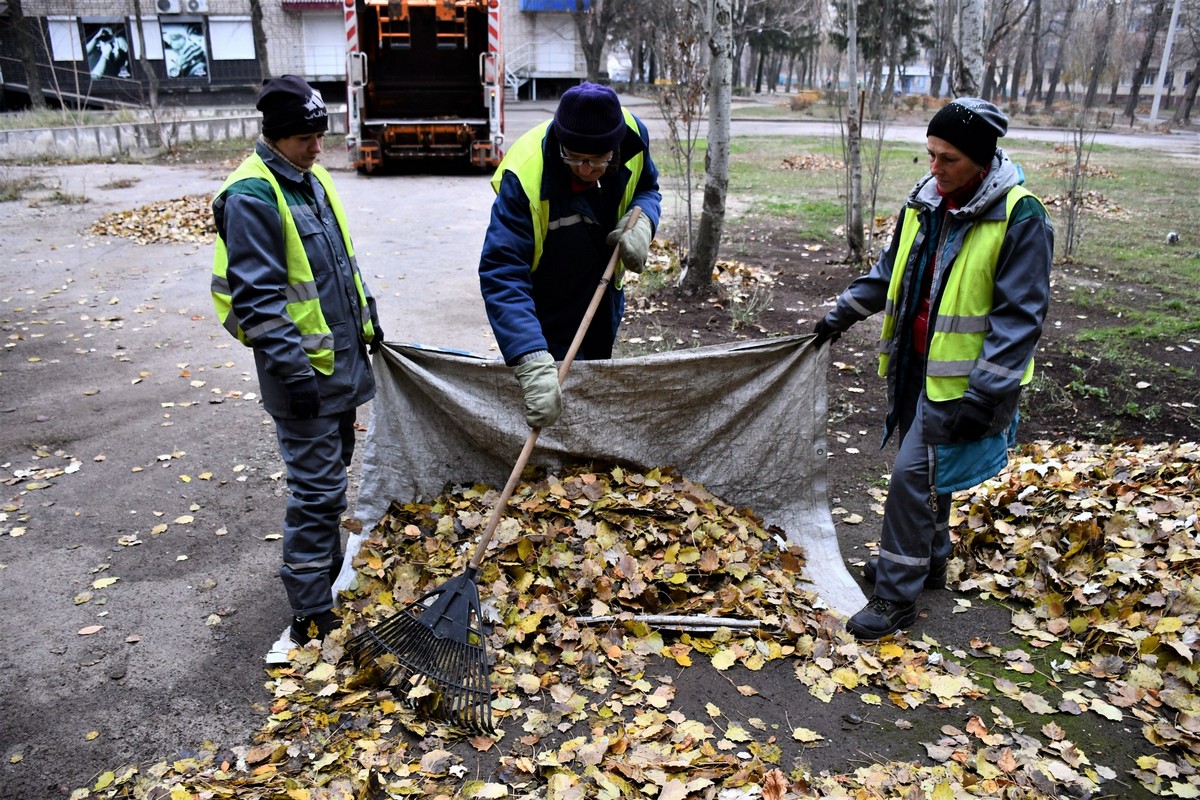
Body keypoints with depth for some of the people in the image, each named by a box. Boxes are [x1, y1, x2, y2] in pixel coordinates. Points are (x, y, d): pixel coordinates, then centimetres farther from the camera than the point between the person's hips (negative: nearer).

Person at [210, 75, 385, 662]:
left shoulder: (312, 181, 12)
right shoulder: (252, 196, -17)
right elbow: (256, 298, -21)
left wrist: (367, 320, 22)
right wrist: (293, 371, -23)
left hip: (342, 359, 9)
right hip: (304, 371, -9)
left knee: (332, 474, 21)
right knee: (317, 489, -6)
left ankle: (329, 568, 39)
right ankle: (312, 618, 4)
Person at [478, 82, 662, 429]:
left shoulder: (633, 135, -20)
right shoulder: (525, 175, -36)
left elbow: (648, 187, 3)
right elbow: (502, 274, -40)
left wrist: (642, 220, -23)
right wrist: (534, 365, -50)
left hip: (604, 305, 6)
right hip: (546, 319, -5)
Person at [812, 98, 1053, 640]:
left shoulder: (1021, 219, -17)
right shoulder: (927, 199, 4)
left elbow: (1019, 317, -18)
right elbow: (890, 270, 19)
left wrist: (984, 397, -21)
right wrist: (843, 313, 19)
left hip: (961, 378, -7)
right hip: (916, 365, 7)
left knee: (913, 473, -9)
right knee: (925, 467, 19)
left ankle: (896, 595, 4)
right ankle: (927, 559, 39)